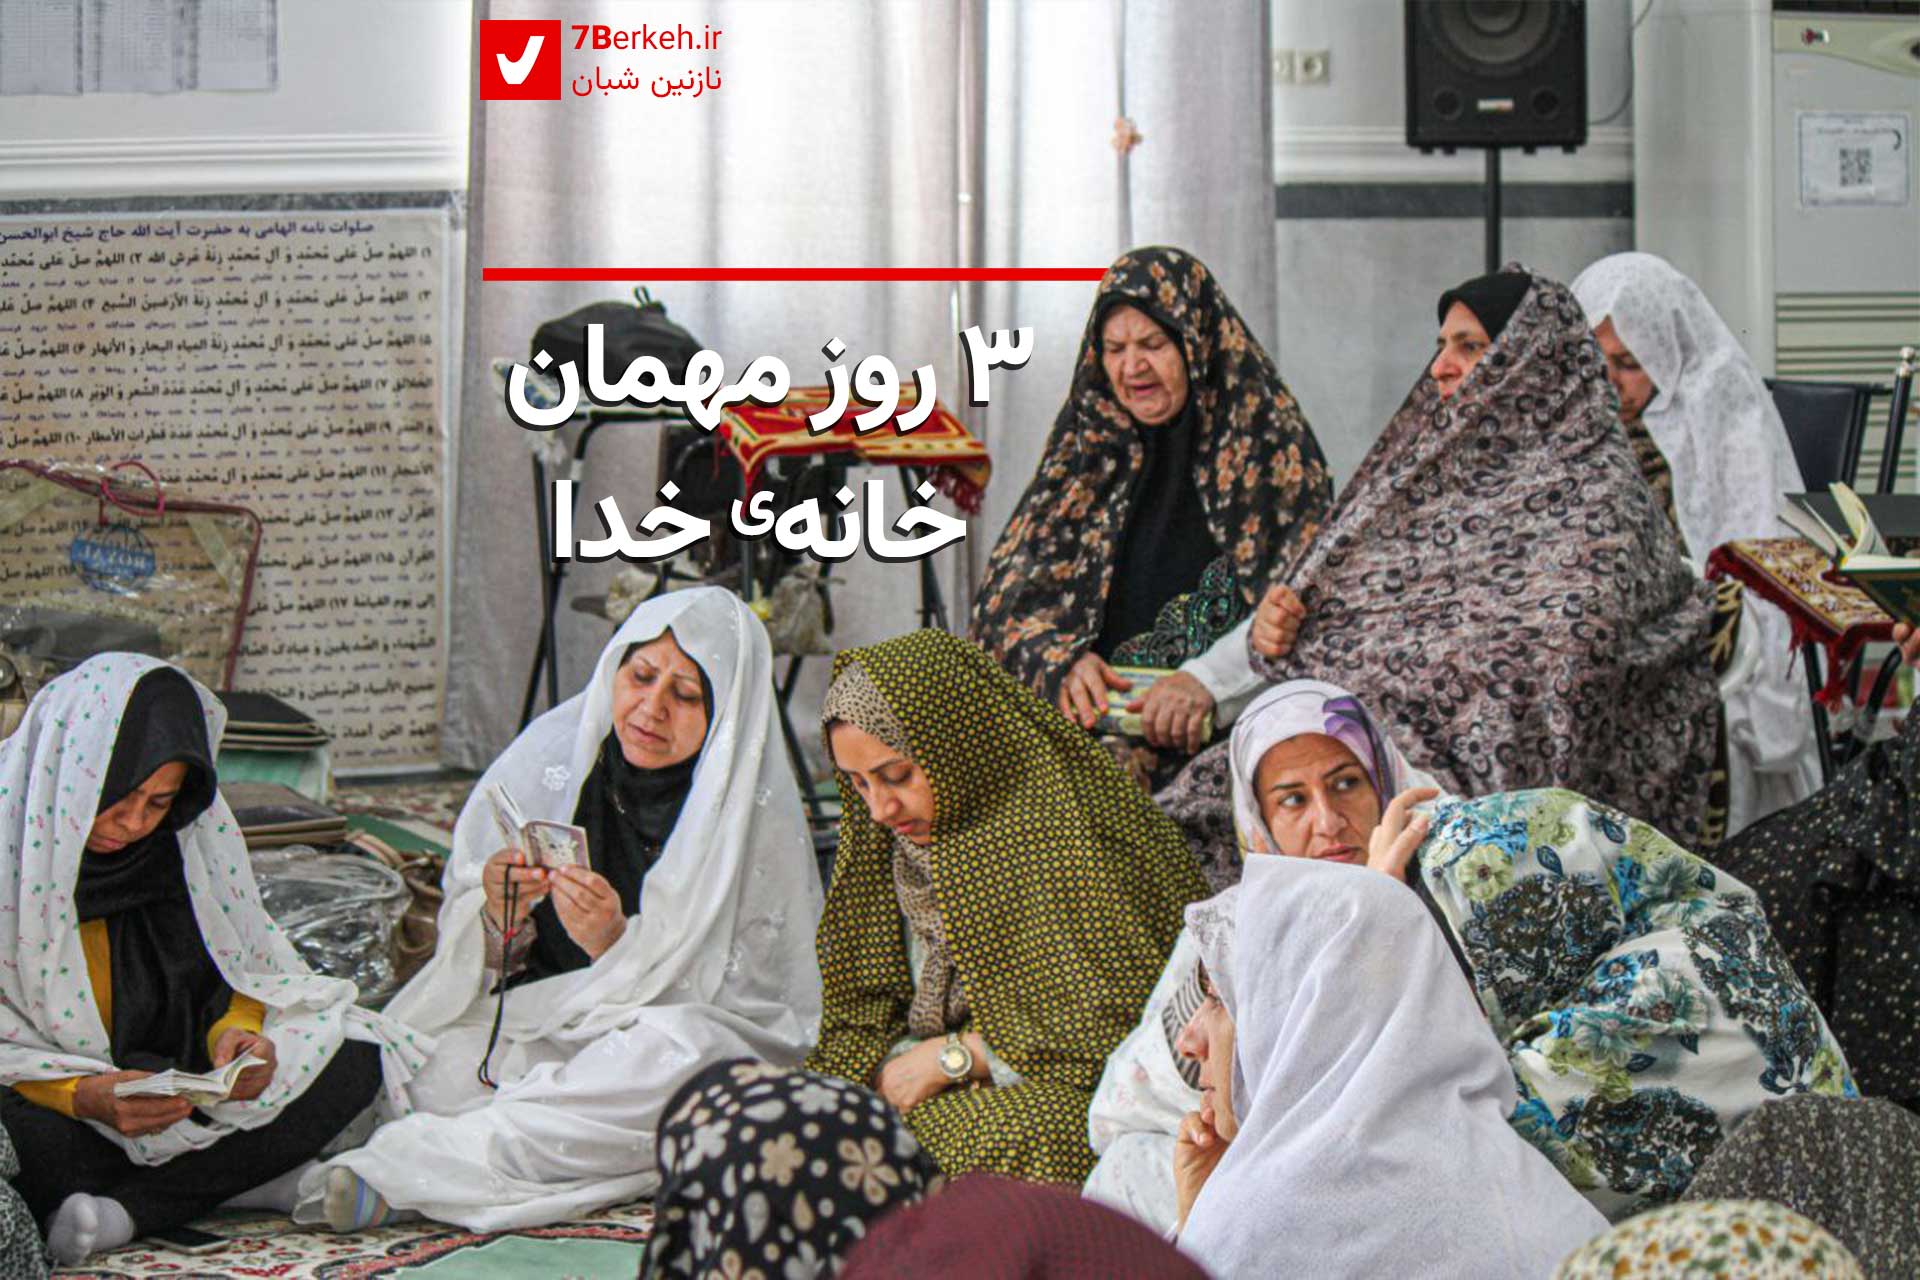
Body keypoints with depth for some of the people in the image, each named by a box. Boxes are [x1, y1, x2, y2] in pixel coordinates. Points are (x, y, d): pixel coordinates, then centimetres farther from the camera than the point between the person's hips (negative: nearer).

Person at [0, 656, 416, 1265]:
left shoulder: (184, 836, 0)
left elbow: (229, 970, 8)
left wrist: (232, 1032, -16)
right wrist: (84, 1096, -31)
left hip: (158, 1083, 6)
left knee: (352, 1062, -11)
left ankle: (125, 1210, -19)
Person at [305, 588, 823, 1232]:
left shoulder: (756, 811, -8)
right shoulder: (550, 751, -2)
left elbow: (745, 992, -10)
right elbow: (467, 955, 2)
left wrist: (619, 944, -26)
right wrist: (496, 916, -22)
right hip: (534, 1025, 2)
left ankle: (395, 1170, -36)